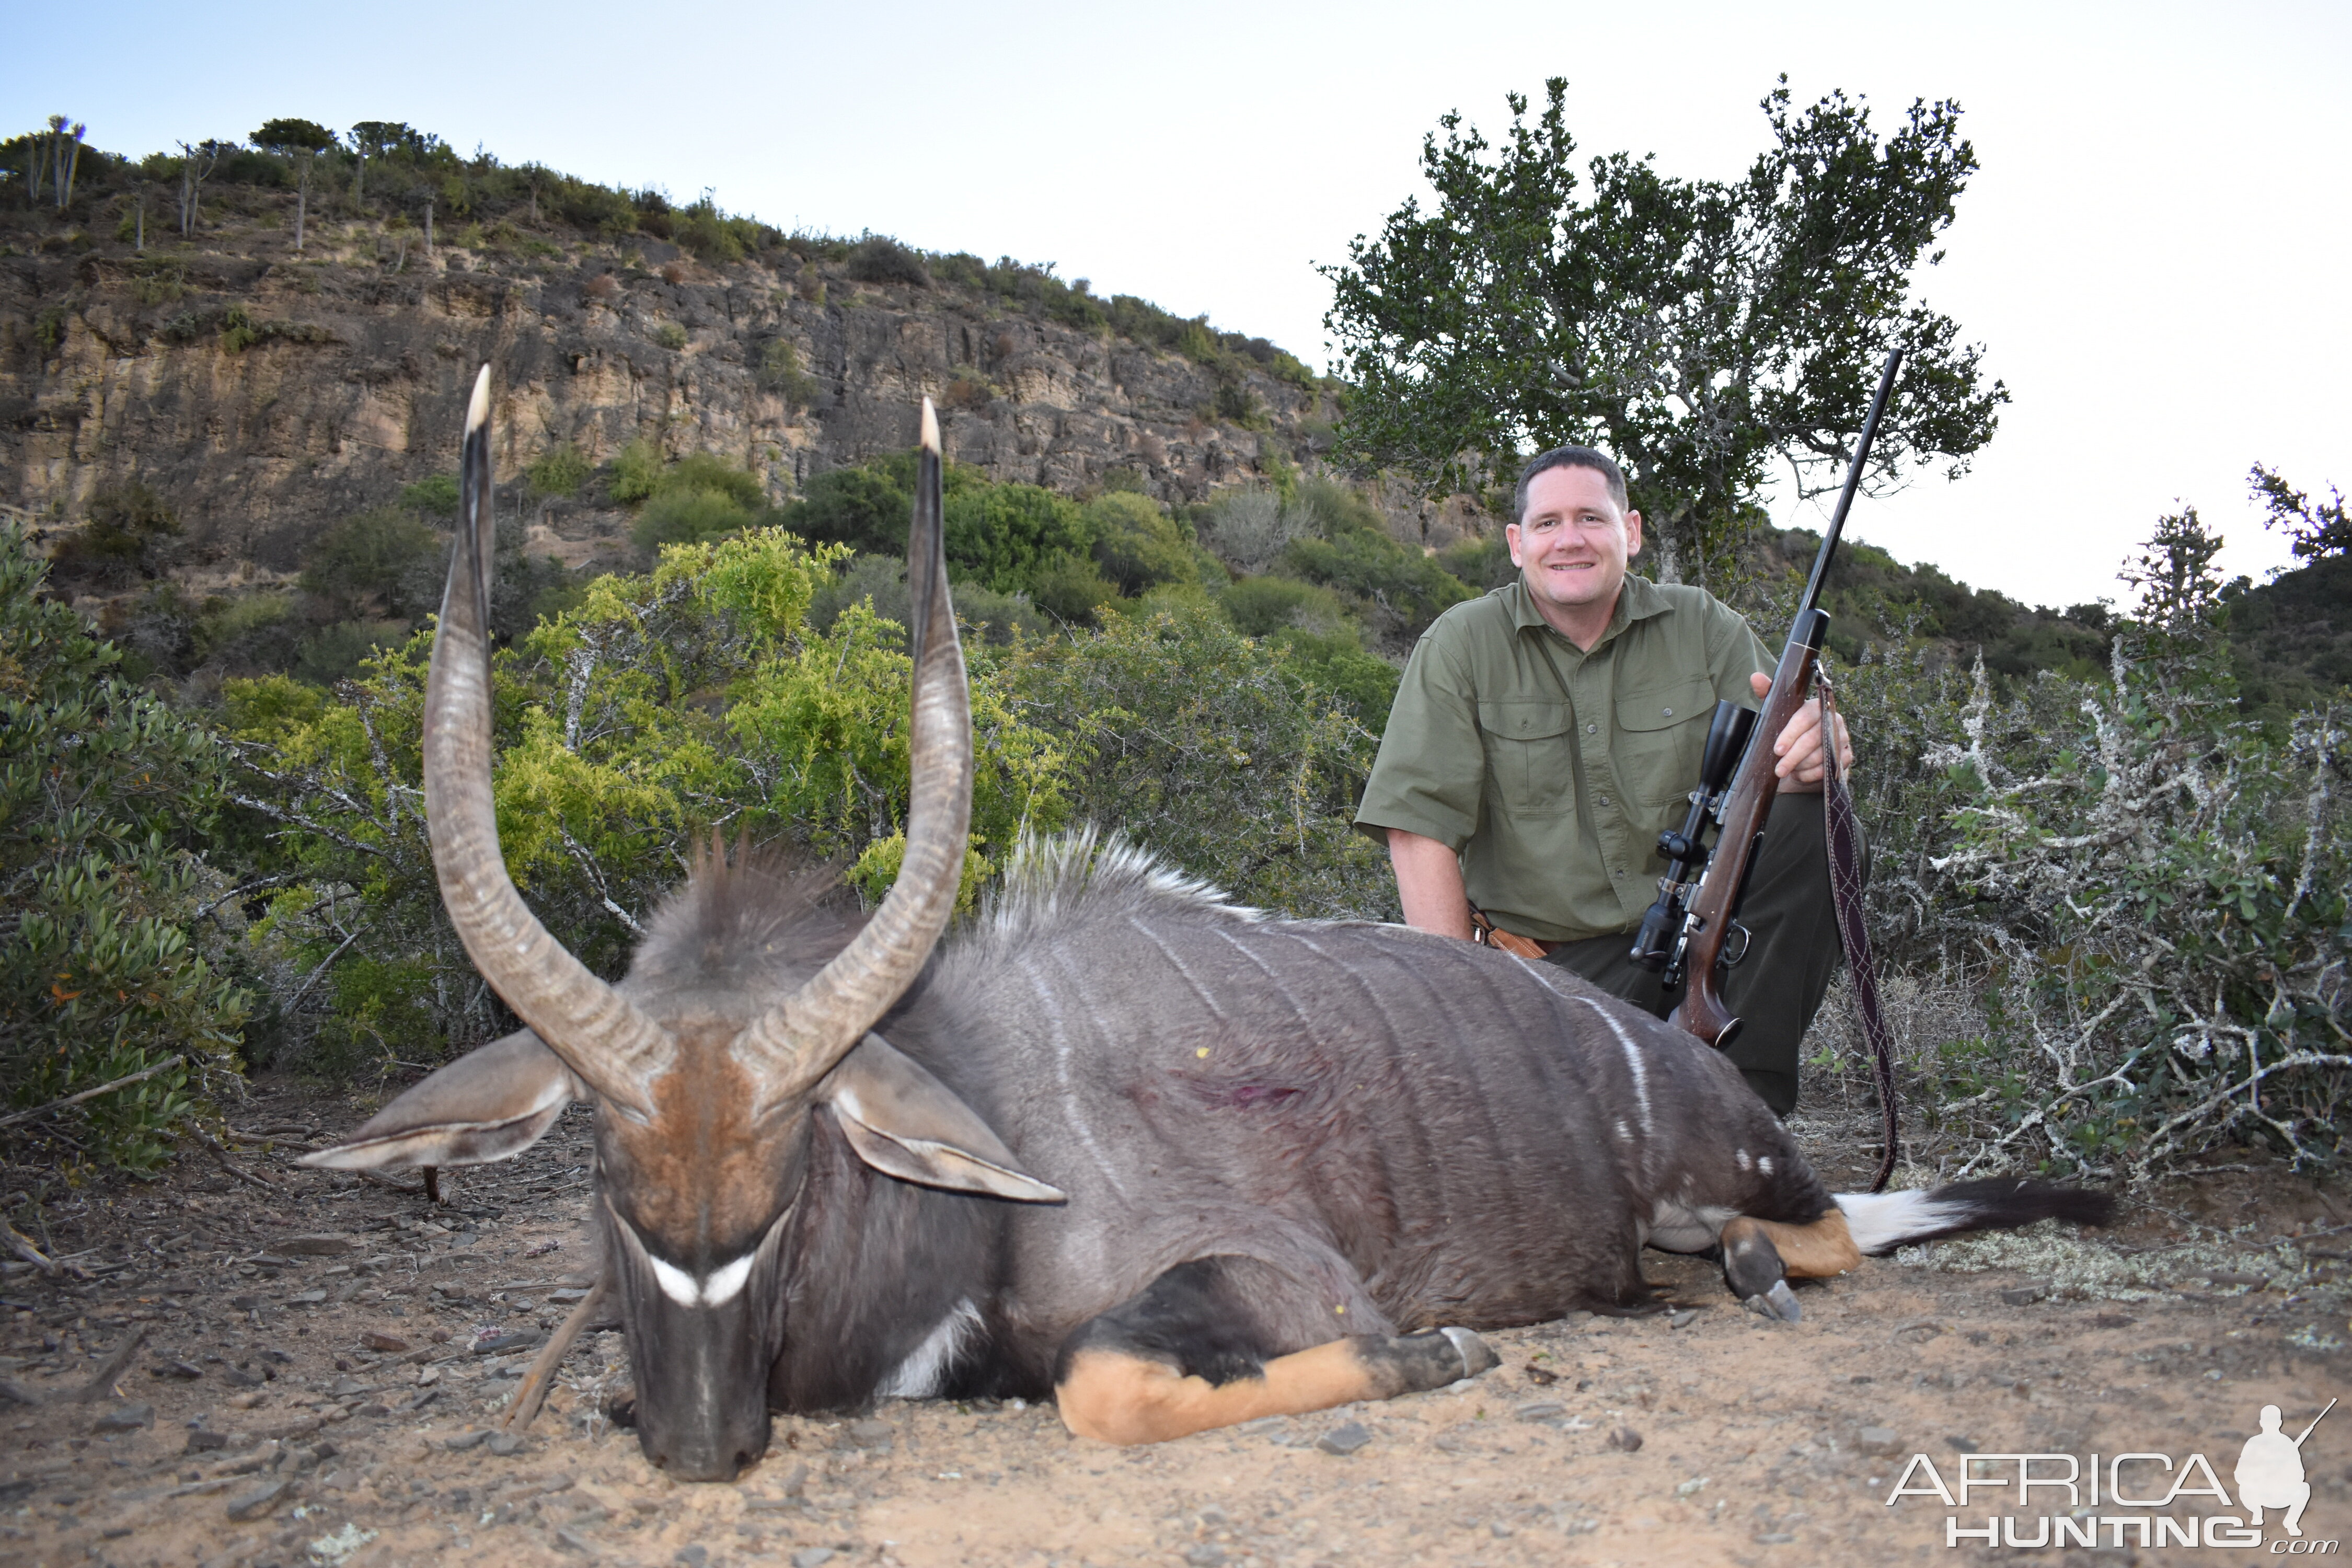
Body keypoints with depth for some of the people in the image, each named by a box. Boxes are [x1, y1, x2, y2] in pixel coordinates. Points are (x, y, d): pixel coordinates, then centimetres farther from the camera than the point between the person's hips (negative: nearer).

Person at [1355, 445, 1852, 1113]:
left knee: (1814, 823, -22)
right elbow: (1421, 826, -8)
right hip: (1558, 968, -3)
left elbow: (1776, 763, 0)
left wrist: (1809, 760, -28)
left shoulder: (1704, 627, 5)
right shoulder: (1462, 645, -2)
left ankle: (1746, 1097, -13)